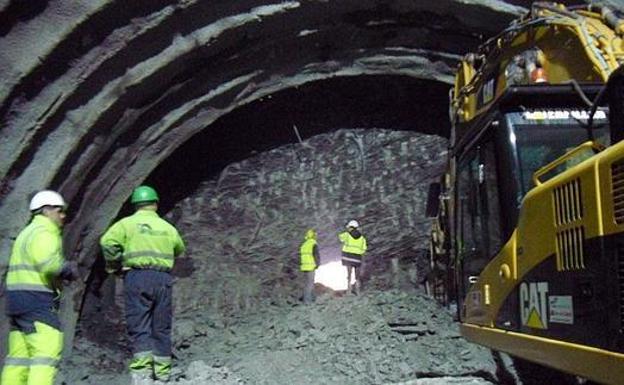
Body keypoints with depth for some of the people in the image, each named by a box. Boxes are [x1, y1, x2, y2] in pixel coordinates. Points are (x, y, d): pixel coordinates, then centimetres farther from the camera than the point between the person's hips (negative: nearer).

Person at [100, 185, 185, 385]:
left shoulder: (127, 223, 4)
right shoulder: (167, 227, 15)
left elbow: (107, 242, -11)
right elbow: (179, 250, 27)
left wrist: (114, 266, 1)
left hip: (136, 277, -3)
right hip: (163, 278, 3)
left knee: (139, 328, -3)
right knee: (161, 329, 9)